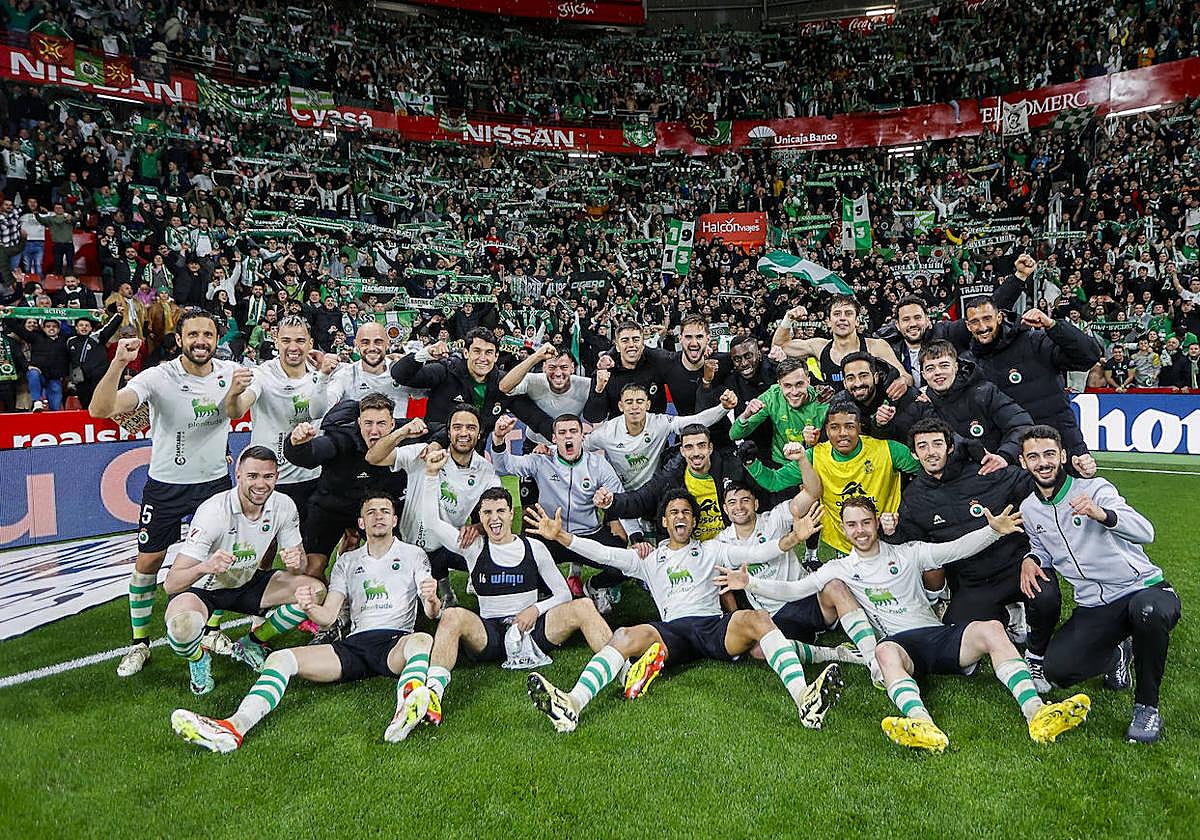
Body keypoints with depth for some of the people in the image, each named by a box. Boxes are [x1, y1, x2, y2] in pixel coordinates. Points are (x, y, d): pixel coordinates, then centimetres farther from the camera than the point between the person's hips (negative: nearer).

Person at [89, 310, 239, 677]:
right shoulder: (159, 377, -19)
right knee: (147, 562, 4)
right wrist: (118, 363, -43)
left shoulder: (230, 373, -7)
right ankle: (139, 643, 22)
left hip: (215, 481, 3)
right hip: (165, 484, -3)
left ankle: (213, 632, 27)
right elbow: (100, 409, -31)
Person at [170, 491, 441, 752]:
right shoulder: (347, 561, 23)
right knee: (280, 659, -16)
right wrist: (310, 607, -10)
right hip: (355, 643, 4)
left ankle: (406, 713, -65)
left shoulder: (413, 554, 14)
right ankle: (235, 727, -39)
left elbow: (432, 613, 4)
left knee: (423, 640, -39)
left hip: (397, 643, -3)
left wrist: (431, 600, -21)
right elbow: (328, 616, 13)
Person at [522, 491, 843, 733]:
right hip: (672, 631, 0)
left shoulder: (710, 550, 25)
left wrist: (793, 538, -9)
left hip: (714, 625, 0)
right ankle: (572, 704, -50)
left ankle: (804, 699, -48)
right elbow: (605, 554, 13)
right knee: (624, 636, -30)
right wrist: (560, 536, 0)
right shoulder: (648, 559, 26)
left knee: (759, 619, -31)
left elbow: (753, 553, 10)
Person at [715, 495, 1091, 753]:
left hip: (938, 635, 2)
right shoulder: (840, 568, 15)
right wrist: (750, 582, -7)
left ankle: (1036, 713, -38)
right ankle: (924, 726, -62)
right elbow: (793, 589, 8)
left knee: (991, 629, -25)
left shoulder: (908, 553, 16)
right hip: (899, 644, -2)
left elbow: (957, 549, 5)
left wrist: (993, 530, -14)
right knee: (884, 650, -38)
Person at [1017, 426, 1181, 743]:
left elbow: (1146, 533, -23)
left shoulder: (1094, 489, -9)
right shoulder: (1029, 509, 7)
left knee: (1147, 610, -41)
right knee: (1057, 671, -17)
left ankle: (1147, 706, -15)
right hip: (1093, 607, 4)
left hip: (1144, 589, -4)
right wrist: (1031, 559, 0)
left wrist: (1102, 514, -42)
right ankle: (1116, 653, 19)